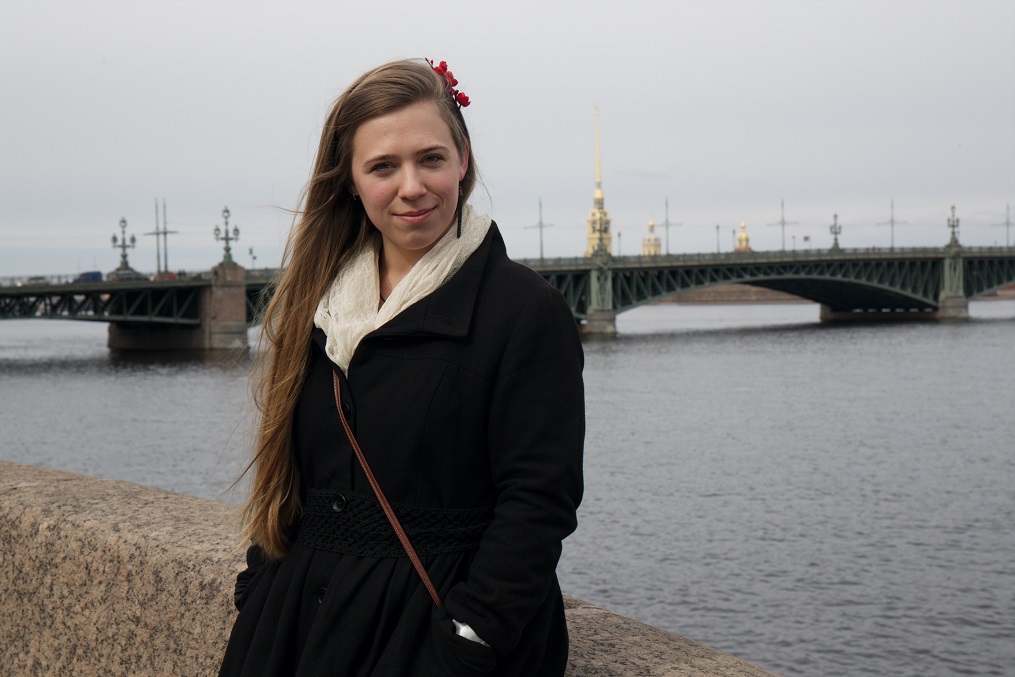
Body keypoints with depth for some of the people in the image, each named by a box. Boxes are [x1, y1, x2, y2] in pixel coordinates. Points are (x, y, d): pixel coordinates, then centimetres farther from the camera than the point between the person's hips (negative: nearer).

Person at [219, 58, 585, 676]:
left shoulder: (528, 310, -11)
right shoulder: (319, 301, 7)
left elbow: (538, 501, -15)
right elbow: (286, 474, 13)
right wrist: (259, 599, 6)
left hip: (428, 621, -5)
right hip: (302, 612, 5)